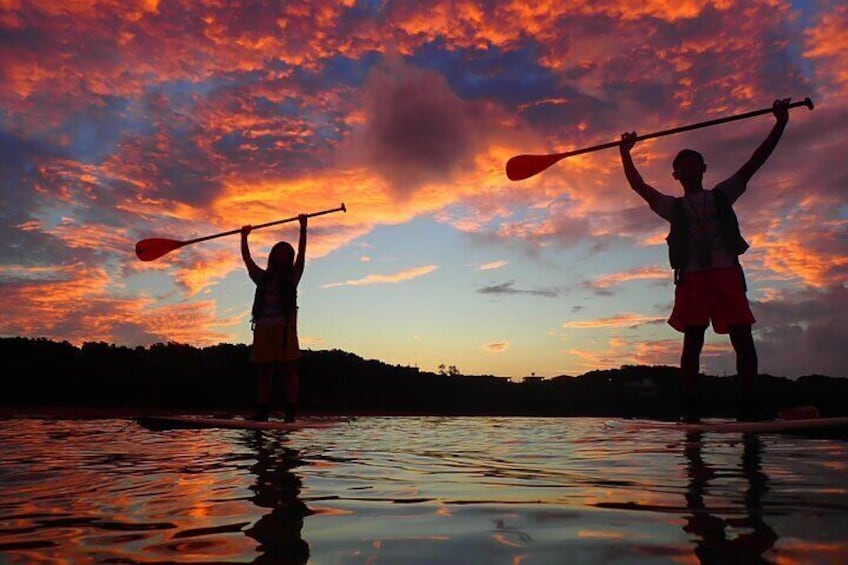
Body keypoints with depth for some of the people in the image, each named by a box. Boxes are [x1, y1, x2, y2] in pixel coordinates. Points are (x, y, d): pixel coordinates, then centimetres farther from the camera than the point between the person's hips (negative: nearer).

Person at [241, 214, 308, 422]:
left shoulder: (292, 278, 9)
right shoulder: (262, 278, 17)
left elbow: (301, 254, 0)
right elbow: (246, 258, 18)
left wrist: (303, 228, -6)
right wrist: (244, 237, 14)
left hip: (285, 329, -3)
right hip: (264, 329, 4)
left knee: (288, 370, -5)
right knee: (263, 372, 4)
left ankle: (290, 412, -7)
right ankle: (263, 411, 7)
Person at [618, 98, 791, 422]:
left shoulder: (722, 195, 20)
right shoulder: (674, 207, 18)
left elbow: (755, 162, 14)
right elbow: (638, 186, 13)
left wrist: (780, 124, 7)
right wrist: (625, 152, 12)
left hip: (727, 273, 1)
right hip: (692, 277, -1)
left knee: (743, 337, -8)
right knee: (692, 341, -5)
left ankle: (748, 405, -5)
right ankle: (691, 410, -4)